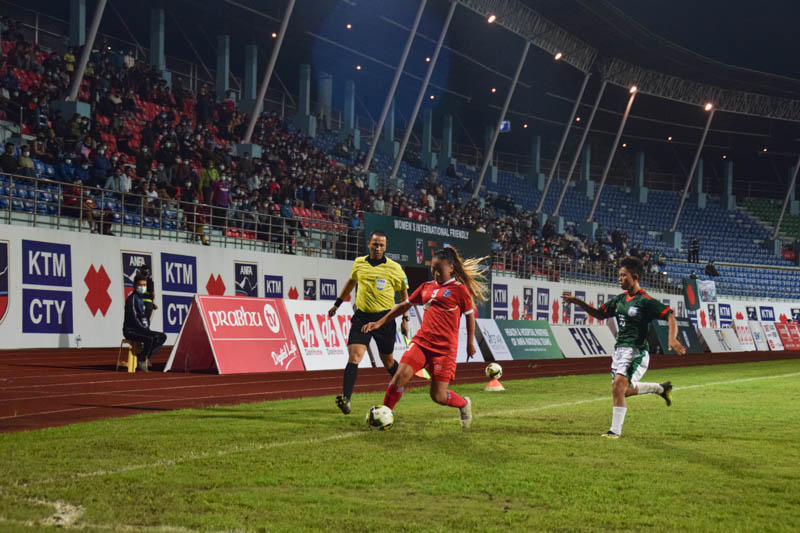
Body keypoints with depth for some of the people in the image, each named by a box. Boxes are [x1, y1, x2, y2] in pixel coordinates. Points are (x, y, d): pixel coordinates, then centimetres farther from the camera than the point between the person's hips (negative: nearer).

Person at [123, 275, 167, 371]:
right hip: (130, 330, -9)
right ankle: (142, 360, -15)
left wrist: (147, 327, 7)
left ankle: (146, 356, 0)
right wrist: (144, 329, -17)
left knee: (162, 337, 3)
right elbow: (133, 318, -18)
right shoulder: (132, 298, -11)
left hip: (140, 330, 9)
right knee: (151, 338, -31)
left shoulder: (141, 298, 18)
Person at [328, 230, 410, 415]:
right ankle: (346, 399, -24)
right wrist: (337, 304, 29)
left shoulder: (394, 268, -4)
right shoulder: (359, 263, 5)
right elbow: (351, 281, 25)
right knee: (354, 356, -16)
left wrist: (405, 319, 3)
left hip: (384, 318, -2)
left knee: (387, 360, 10)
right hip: (361, 316, 2)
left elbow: (404, 292, 8)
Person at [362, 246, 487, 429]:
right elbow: (404, 306, 21)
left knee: (438, 396, -4)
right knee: (401, 375, -19)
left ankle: (464, 404, 29)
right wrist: (380, 322, 18)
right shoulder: (426, 287, 13)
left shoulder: (459, 289, 0)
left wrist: (470, 343, 8)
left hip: (445, 347, -4)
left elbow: (470, 315, 7)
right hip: (421, 342, 4)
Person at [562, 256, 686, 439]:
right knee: (625, 390, 16)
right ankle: (661, 388, 38)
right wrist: (578, 302, 9)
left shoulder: (645, 301, -13)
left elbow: (670, 315, -15)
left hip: (636, 352, -9)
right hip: (620, 349, 9)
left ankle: (615, 430, -11)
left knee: (619, 387, -19)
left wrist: (673, 339, -30)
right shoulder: (619, 299, 10)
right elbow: (600, 314, 21)